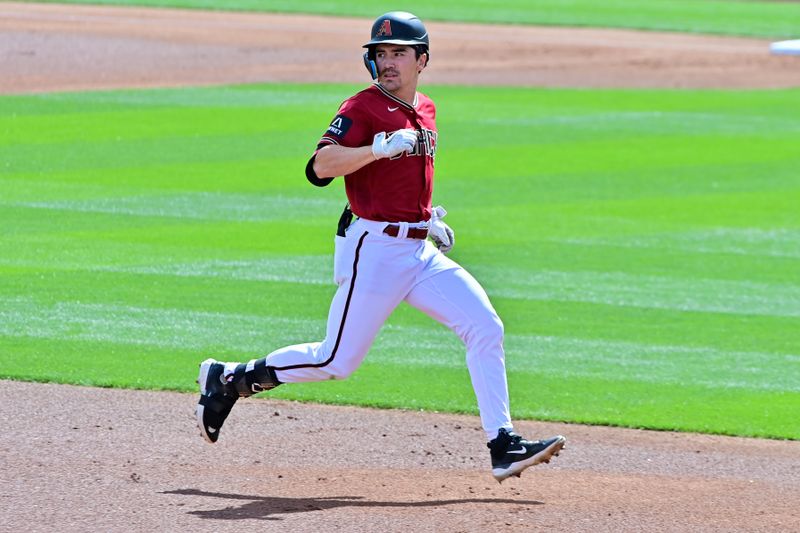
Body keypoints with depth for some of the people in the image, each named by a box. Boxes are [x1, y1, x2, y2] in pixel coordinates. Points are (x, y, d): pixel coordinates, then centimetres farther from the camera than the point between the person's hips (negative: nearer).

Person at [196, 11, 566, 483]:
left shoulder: (425, 111, 13)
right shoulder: (363, 108, -11)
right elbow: (321, 167, -25)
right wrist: (379, 148, -37)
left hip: (421, 249, 7)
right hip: (374, 249, -7)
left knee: (485, 328, -7)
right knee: (337, 360, -3)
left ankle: (503, 446, -7)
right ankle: (230, 379, 15)